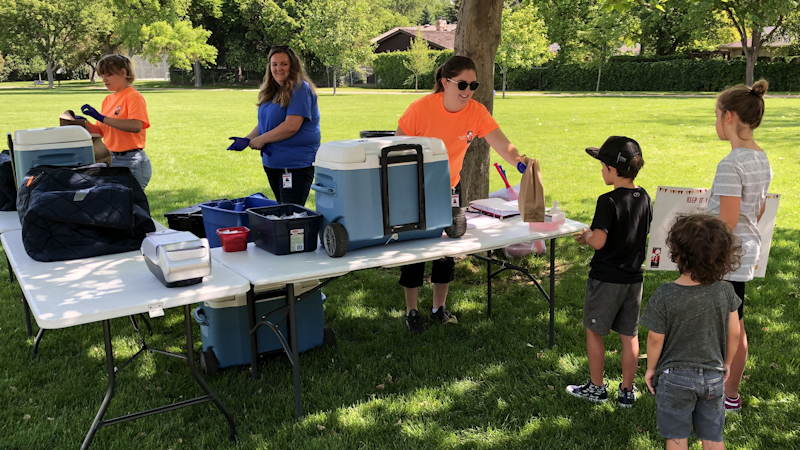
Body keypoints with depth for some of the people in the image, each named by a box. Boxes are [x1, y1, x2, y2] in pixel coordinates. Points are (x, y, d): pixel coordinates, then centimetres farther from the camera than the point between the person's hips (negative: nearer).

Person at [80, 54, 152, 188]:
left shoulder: (134, 97, -8)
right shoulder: (107, 99, 14)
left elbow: (136, 126, -25)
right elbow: (101, 131, 17)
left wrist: (102, 118, -25)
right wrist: (84, 123, -2)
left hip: (131, 162, -7)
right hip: (111, 159, 7)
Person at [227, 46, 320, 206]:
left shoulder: (300, 89, -14)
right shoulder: (271, 91, 14)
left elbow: (291, 126, -22)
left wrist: (260, 140, -13)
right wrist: (247, 139, 4)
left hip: (296, 165, -9)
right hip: (272, 162, 9)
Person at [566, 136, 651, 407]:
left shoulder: (609, 201, -20)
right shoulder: (643, 197, 3)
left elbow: (599, 241, -27)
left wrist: (586, 236, -4)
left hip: (606, 278, -6)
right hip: (633, 278, 7)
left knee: (594, 332, 11)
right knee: (629, 336, 13)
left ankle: (596, 387, 21)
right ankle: (627, 392, 22)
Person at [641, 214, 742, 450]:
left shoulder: (664, 296, -21)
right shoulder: (725, 291, -12)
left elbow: (655, 340, -12)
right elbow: (734, 334, -1)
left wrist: (651, 369, 5)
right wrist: (727, 363, 16)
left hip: (675, 377, -3)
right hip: (713, 376, 3)